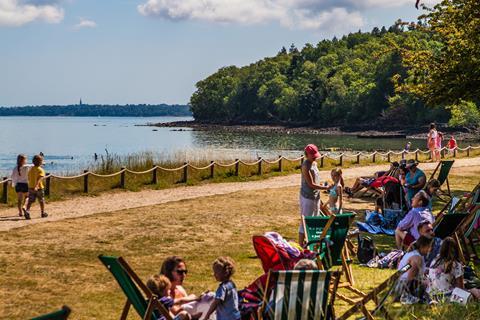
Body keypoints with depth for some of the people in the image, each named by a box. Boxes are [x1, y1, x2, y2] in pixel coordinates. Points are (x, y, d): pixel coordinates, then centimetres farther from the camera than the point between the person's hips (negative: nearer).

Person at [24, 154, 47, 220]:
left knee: (30, 201, 0)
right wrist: (36, 186, -38)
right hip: (39, 188, -4)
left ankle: (27, 211, -23)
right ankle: (43, 213, 25)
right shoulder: (41, 170, -12)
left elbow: (29, 178, 15)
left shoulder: (30, 169, 7)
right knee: (41, 201, 13)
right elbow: (39, 179, -27)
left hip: (31, 187, 4)